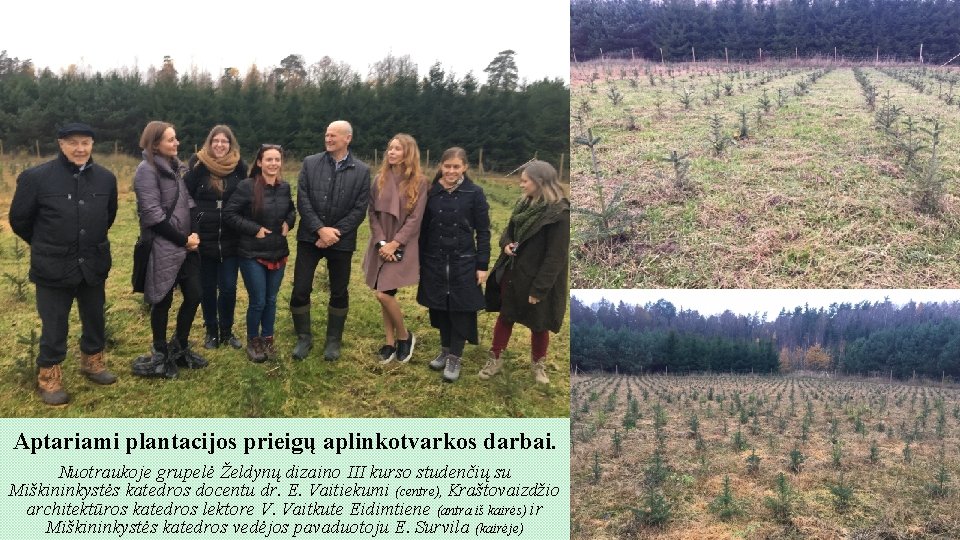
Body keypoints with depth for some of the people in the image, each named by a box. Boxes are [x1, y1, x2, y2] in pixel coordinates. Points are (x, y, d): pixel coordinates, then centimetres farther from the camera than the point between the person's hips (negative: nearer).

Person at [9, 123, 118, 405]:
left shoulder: (106, 178, -2)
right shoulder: (36, 177, -12)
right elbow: (19, 220, -1)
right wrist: (46, 246, 11)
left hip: (94, 265, 4)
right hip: (53, 267, -3)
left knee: (95, 319, 17)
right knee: (54, 326, 5)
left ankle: (92, 362, 38)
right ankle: (49, 377, 21)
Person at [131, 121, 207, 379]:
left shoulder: (176, 166, 13)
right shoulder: (147, 170, -12)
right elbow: (153, 214, -18)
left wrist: (194, 233, -2)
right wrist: (183, 239, -13)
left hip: (185, 245, 7)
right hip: (162, 247, -7)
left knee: (194, 296, 8)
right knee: (163, 302, 3)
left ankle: (179, 348, 26)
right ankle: (160, 355, 20)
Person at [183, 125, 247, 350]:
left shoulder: (239, 167, 0)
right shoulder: (198, 166, -4)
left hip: (231, 239, 1)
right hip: (204, 237, 0)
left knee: (228, 288, 4)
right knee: (207, 288, 10)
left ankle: (227, 331, 21)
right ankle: (211, 332, 24)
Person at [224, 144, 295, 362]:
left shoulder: (285, 187, 1)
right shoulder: (247, 186, -14)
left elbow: (291, 209, 20)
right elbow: (229, 214, -11)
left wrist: (288, 223, 0)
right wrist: (254, 229, -16)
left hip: (278, 253, 5)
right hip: (252, 254, -4)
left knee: (271, 300, 13)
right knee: (258, 302, 0)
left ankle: (267, 339, 29)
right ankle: (253, 341, 21)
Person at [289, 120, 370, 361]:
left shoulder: (361, 171, -1)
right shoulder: (310, 163, 1)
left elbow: (359, 209, -5)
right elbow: (302, 200, -4)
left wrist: (334, 233, -13)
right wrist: (320, 229, -14)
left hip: (341, 241, 0)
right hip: (310, 237, 1)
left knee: (339, 293, 9)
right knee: (300, 290, 0)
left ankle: (333, 341, 24)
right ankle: (304, 338, 18)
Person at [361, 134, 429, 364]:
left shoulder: (419, 183, -7)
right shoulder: (380, 179, 5)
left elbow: (415, 219, -10)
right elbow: (373, 213, 4)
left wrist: (395, 244, -16)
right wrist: (381, 242, -8)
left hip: (402, 247, -4)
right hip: (381, 245, 4)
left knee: (384, 294, -14)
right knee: (384, 295, 6)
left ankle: (404, 336, 8)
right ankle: (390, 342, 19)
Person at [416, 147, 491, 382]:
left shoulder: (475, 193, -6)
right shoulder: (431, 193, 0)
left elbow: (483, 231, -3)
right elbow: (423, 229, 6)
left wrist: (482, 265, -7)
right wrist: (419, 261, 6)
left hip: (463, 262, -2)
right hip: (435, 261, 2)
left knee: (460, 309, 2)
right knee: (440, 307, 11)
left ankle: (455, 357, 13)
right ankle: (445, 350, 29)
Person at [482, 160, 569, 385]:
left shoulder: (559, 213, -20)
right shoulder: (524, 204, 4)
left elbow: (555, 257, -21)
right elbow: (509, 230, 17)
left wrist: (539, 288, -21)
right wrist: (506, 243, -8)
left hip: (537, 281, -6)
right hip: (511, 274, 6)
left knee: (538, 324, 12)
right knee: (505, 317, 16)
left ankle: (539, 363, 34)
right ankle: (495, 359, 30)